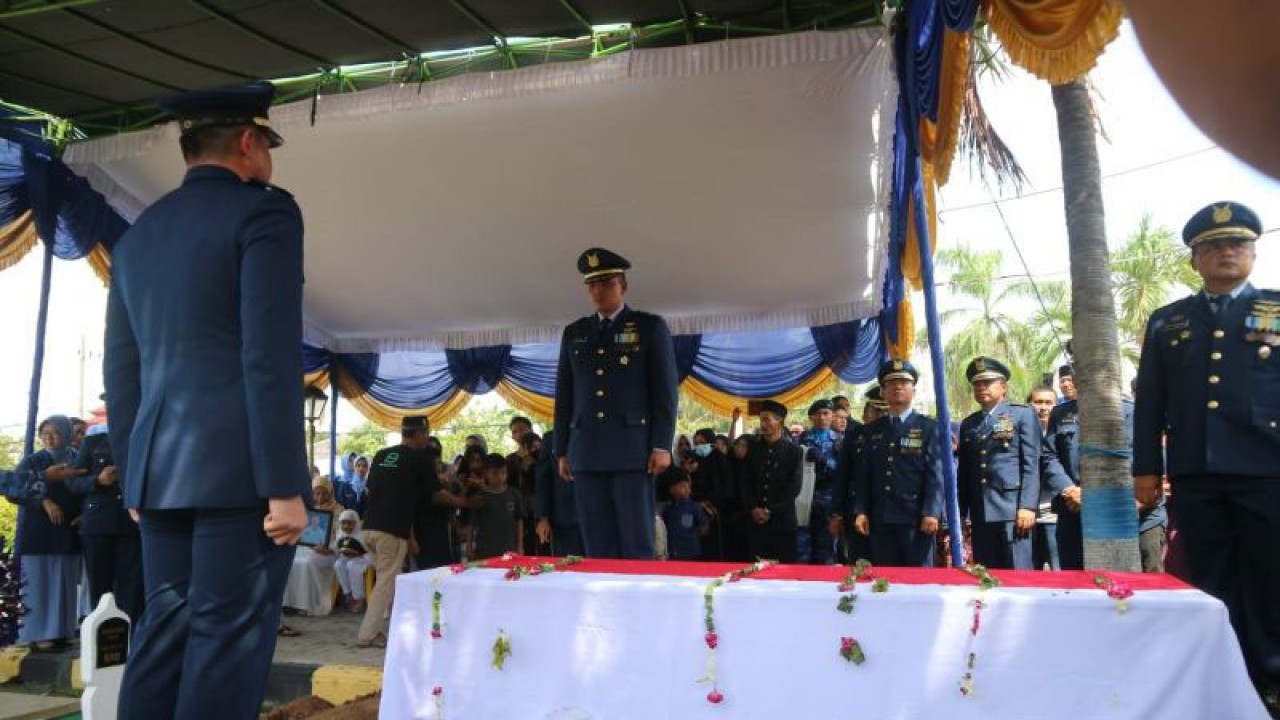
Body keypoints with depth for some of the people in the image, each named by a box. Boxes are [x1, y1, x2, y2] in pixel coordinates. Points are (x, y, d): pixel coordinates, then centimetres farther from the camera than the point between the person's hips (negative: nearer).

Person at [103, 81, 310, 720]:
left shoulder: (137, 234, 18)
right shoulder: (264, 211, -5)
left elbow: (122, 372, 18)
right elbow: (271, 357, -15)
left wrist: (134, 478, 23)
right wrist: (284, 486, -15)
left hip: (161, 471, 8)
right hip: (237, 468, -7)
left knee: (163, 632, 13)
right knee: (227, 637, -3)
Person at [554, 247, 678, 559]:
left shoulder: (650, 326, 4)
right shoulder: (574, 333, 15)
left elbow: (665, 391, -1)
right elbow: (564, 396, 15)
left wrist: (661, 446, -8)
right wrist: (562, 451, 10)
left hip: (632, 450, -4)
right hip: (586, 454, 4)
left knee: (637, 546, -2)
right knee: (598, 549, 6)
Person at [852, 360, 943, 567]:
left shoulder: (929, 428, 3)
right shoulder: (871, 430, 14)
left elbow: (936, 474, -4)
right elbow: (863, 475, 13)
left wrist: (931, 513, -14)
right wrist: (860, 511, 3)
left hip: (916, 518, -3)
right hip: (880, 519, 4)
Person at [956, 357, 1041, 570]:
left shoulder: (1023, 415, 6)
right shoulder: (968, 424, 18)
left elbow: (1031, 464, -3)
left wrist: (1027, 506, -12)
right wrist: (960, 512, 10)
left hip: (1012, 507, -4)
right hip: (980, 512, 4)